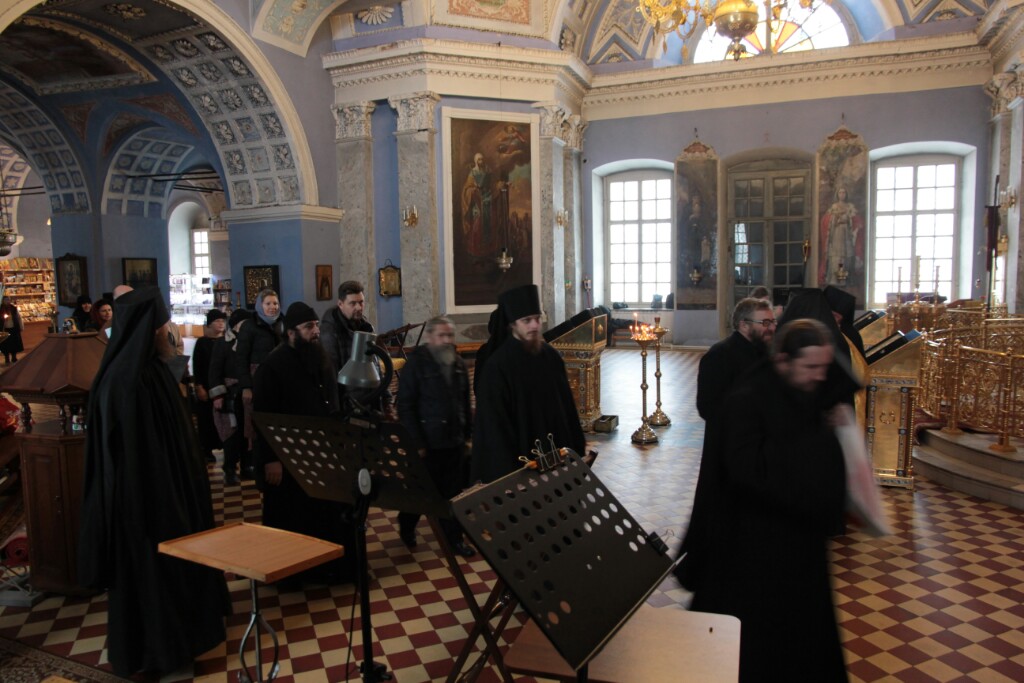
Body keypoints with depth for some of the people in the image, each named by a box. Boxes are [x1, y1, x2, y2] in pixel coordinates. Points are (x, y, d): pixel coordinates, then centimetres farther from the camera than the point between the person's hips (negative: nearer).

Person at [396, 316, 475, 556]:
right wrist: (416, 443, -15)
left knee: (453, 492, 9)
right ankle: (407, 529, 37)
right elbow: (405, 406, -12)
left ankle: (454, 537, 24)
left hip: (455, 441, 4)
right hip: (428, 443, -4)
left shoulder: (458, 364, 6)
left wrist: (468, 433, 10)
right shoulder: (416, 363, -11)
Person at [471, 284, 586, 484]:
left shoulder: (551, 357, 3)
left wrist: (577, 448, 8)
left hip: (557, 453, 6)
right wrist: (508, 468, -16)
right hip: (522, 458, -5)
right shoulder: (497, 366, -14)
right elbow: (495, 422, -14)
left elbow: (567, 405, 9)